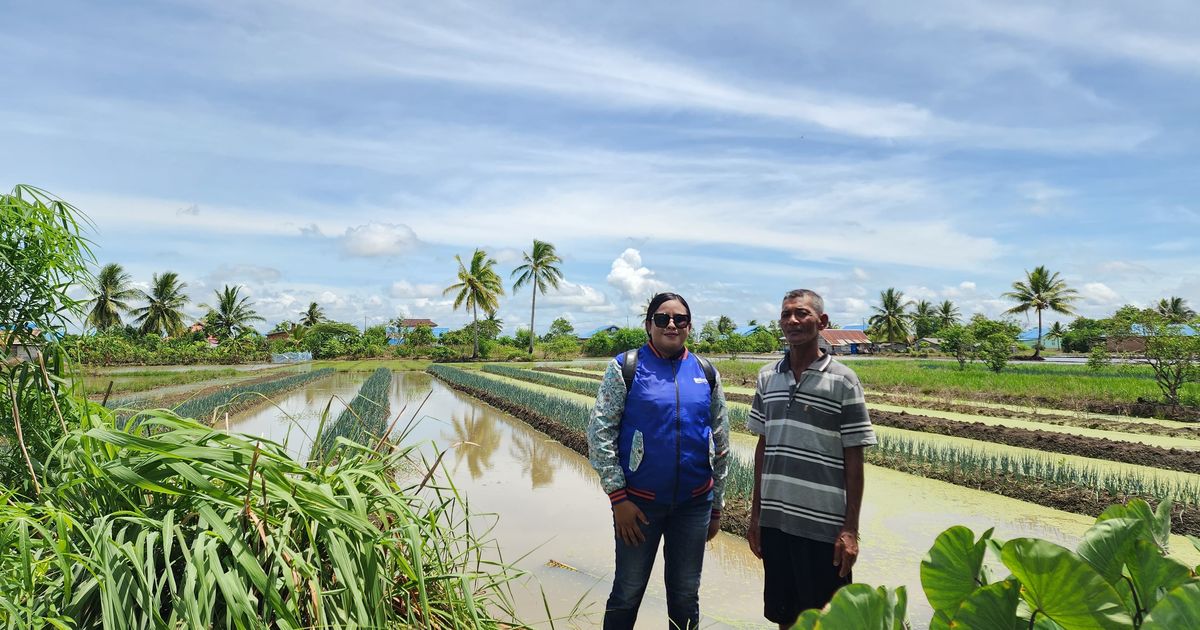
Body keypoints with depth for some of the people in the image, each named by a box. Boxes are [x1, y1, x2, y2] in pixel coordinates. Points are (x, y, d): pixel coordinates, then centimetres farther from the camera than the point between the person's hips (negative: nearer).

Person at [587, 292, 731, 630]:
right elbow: (600, 432, -8)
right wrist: (618, 496, -12)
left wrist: (717, 506, 11)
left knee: (686, 597, 16)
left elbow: (720, 444, 10)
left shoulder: (706, 373, 4)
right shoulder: (626, 367, -6)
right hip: (639, 500, -3)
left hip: (694, 503, 3)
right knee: (627, 595, 9)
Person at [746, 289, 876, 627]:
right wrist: (756, 512, 11)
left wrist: (850, 529, -8)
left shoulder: (842, 381, -6)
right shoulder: (767, 377, 6)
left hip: (823, 525, -4)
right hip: (774, 520, 4)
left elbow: (854, 461, -5)